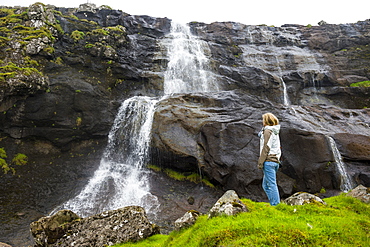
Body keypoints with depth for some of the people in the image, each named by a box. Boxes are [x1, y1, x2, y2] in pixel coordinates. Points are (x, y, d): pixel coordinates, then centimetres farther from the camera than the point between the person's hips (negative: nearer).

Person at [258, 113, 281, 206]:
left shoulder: (267, 131, -8)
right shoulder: (275, 132, 19)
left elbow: (266, 148, -14)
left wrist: (260, 162, -13)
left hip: (269, 160, -9)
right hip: (275, 160, 9)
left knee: (271, 184, -7)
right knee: (265, 185, 13)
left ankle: (275, 205, -5)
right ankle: (276, 204, 14)